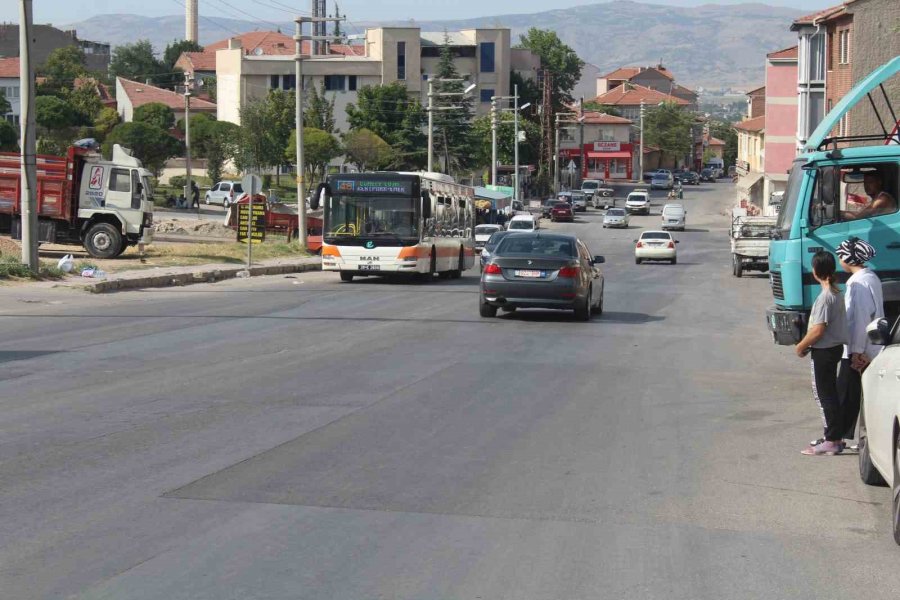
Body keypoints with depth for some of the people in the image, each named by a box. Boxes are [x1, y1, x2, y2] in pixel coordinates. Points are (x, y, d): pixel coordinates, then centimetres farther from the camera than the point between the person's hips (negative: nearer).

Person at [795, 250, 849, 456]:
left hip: (824, 351, -9)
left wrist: (801, 346, -8)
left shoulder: (824, 297, -21)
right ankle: (835, 437, 22)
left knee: (824, 395, -2)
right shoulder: (837, 293, 8)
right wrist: (807, 344, 14)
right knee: (830, 394, 16)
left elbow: (818, 330, -23)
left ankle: (832, 441, 1)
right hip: (836, 346, 9)